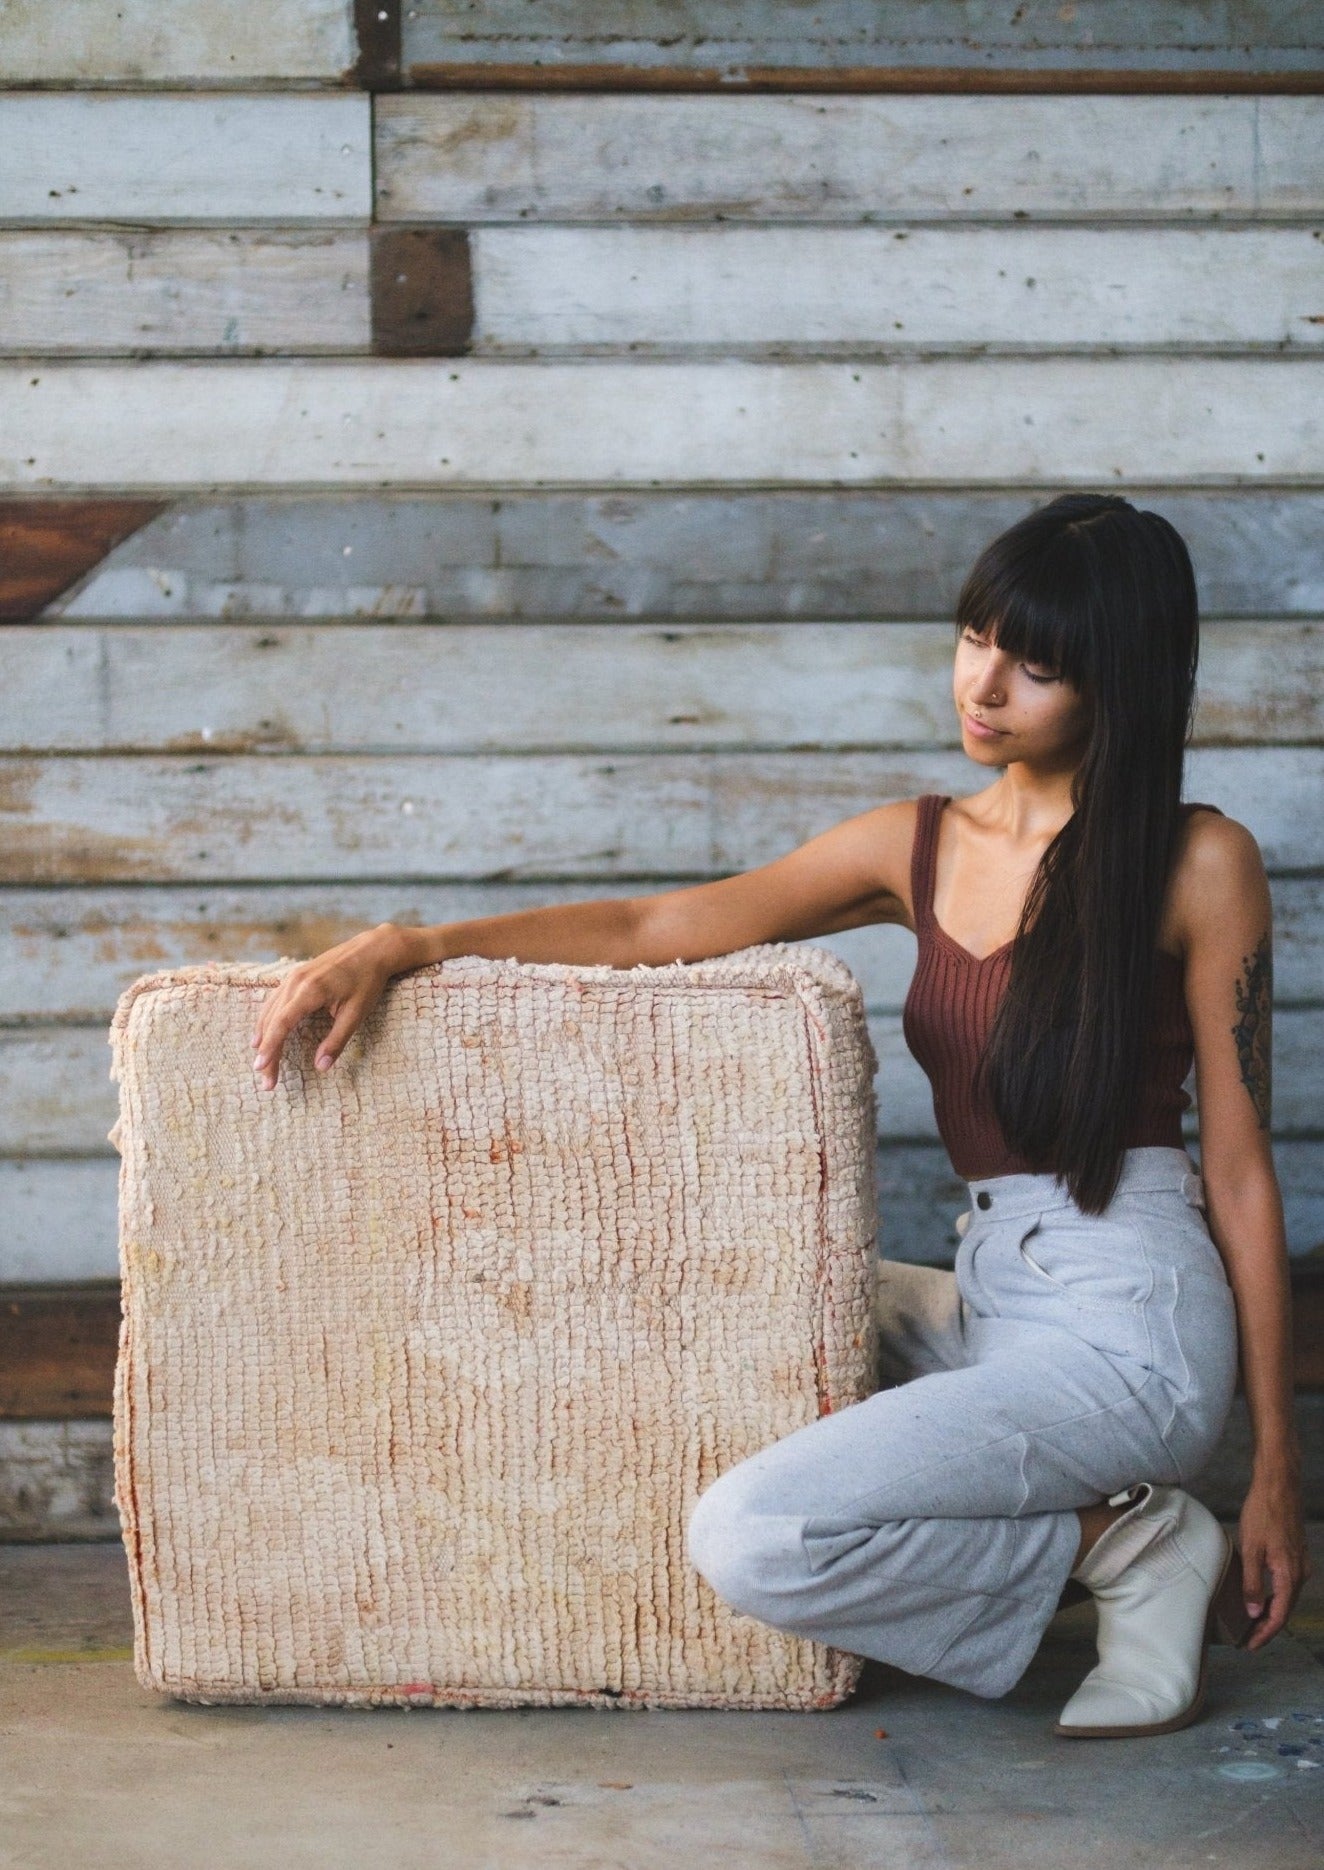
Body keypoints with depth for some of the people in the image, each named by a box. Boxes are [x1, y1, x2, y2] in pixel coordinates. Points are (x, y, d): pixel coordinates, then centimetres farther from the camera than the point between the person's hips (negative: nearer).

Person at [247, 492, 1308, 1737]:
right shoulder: (917, 848, 9)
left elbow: (1239, 1170, -5)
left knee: (749, 1540, -21)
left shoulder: (1199, 863, -6)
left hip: (1122, 1320, -7)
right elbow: (649, 931, 5)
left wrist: (1276, 1470, -4)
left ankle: (1127, 1546, 0)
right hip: (988, 1298, 7)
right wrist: (398, 948, -9)